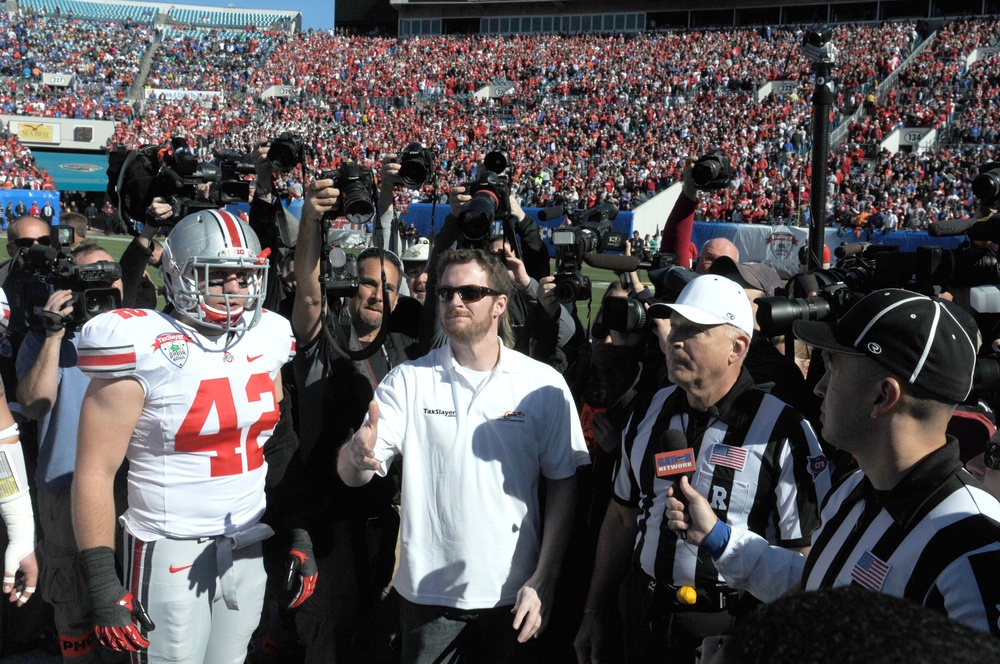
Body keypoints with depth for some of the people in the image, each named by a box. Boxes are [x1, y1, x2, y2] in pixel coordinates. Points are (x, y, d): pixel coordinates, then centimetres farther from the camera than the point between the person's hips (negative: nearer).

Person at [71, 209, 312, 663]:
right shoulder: (145, 352, -13)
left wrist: (299, 536, 11)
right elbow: (95, 473, -13)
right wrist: (103, 587, -16)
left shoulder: (265, 341, 6)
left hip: (249, 550, 5)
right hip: (172, 553, -5)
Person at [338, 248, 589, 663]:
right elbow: (352, 475, -8)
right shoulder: (408, 380, -2)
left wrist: (543, 582, -7)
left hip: (512, 593, 0)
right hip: (427, 592, 0)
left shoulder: (543, 385, -4)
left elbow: (563, 485, -1)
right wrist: (357, 456, -32)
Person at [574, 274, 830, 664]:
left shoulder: (781, 430, -14)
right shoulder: (650, 413, 5)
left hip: (731, 631, -5)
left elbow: (805, 553, -15)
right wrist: (595, 611, 13)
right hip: (643, 618, 5)